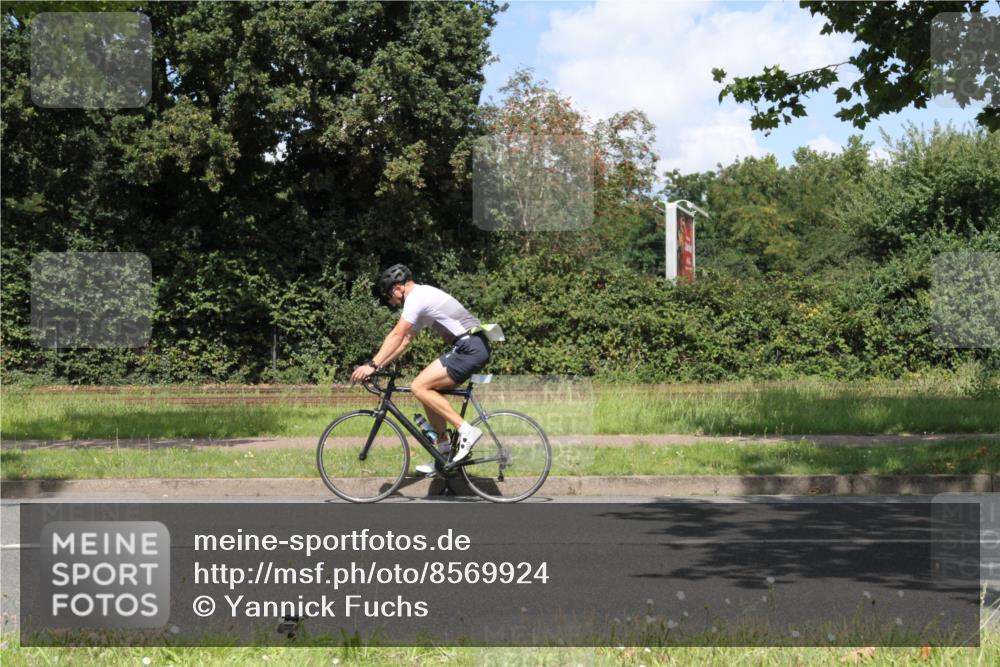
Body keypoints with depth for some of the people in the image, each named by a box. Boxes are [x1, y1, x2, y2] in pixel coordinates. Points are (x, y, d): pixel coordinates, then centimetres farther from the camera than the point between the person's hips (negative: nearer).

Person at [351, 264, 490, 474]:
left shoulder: (417, 297, -10)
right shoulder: (422, 297, 21)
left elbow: (396, 336, -15)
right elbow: (405, 339, 23)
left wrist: (372, 365, -14)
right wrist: (379, 365, 18)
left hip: (470, 348, -10)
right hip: (473, 348, 10)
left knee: (419, 387, -13)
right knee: (429, 391, 12)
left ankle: (466, 430, -14)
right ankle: (443, 453, 13)